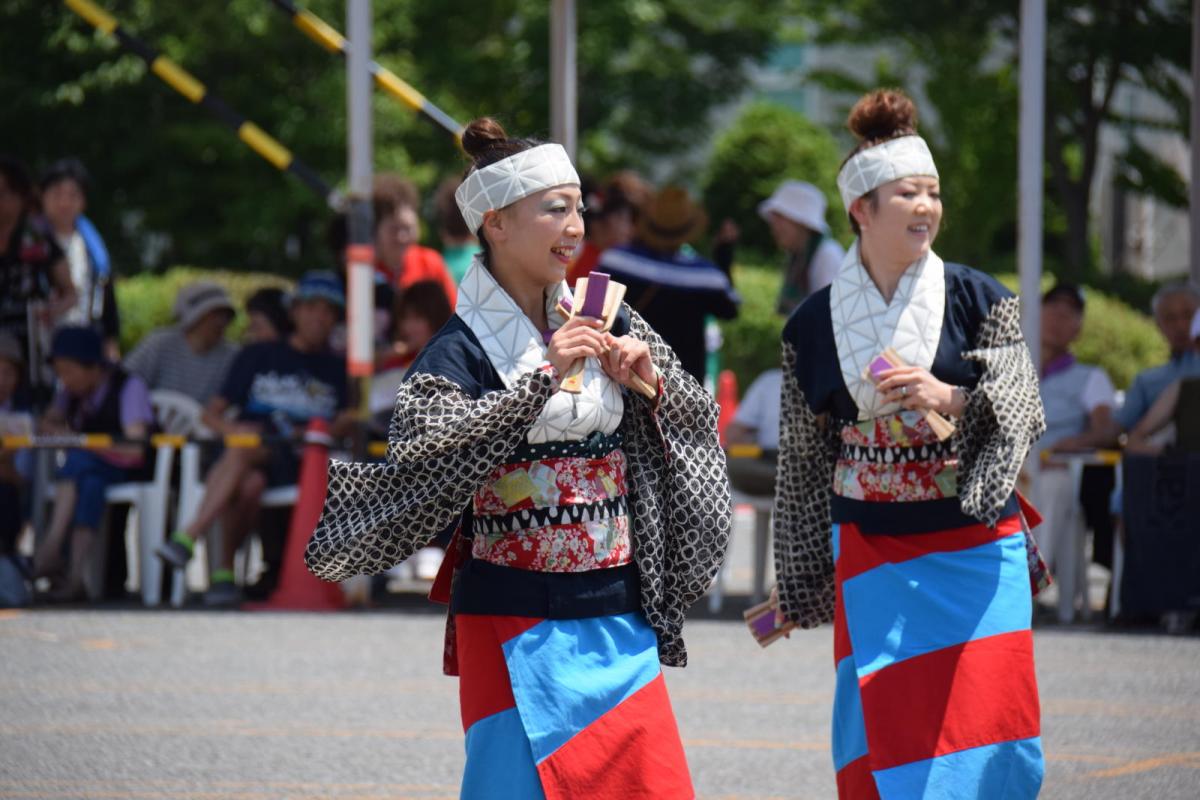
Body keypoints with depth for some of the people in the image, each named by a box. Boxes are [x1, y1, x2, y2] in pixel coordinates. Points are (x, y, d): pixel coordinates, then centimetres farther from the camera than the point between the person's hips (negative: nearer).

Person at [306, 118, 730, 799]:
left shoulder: (608, 321, 8)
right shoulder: (464, 349, -7)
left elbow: (697, 420, 14)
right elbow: (429, 448, -23)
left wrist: (649, 377, -6)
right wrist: (542, 375, -23)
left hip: (617, 618, 5)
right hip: (518, 624, -5)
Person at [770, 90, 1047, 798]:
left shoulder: (979, 300, 2)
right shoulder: (814, 326, 5)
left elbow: (1023, 413, -5)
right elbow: (803, 462, 12)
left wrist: (949, 398, -25)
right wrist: (796, 584, 15)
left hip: (977, 549, -1)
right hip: (871, 554, 1)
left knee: (985, 724, -7)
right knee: (883, 741, -6)